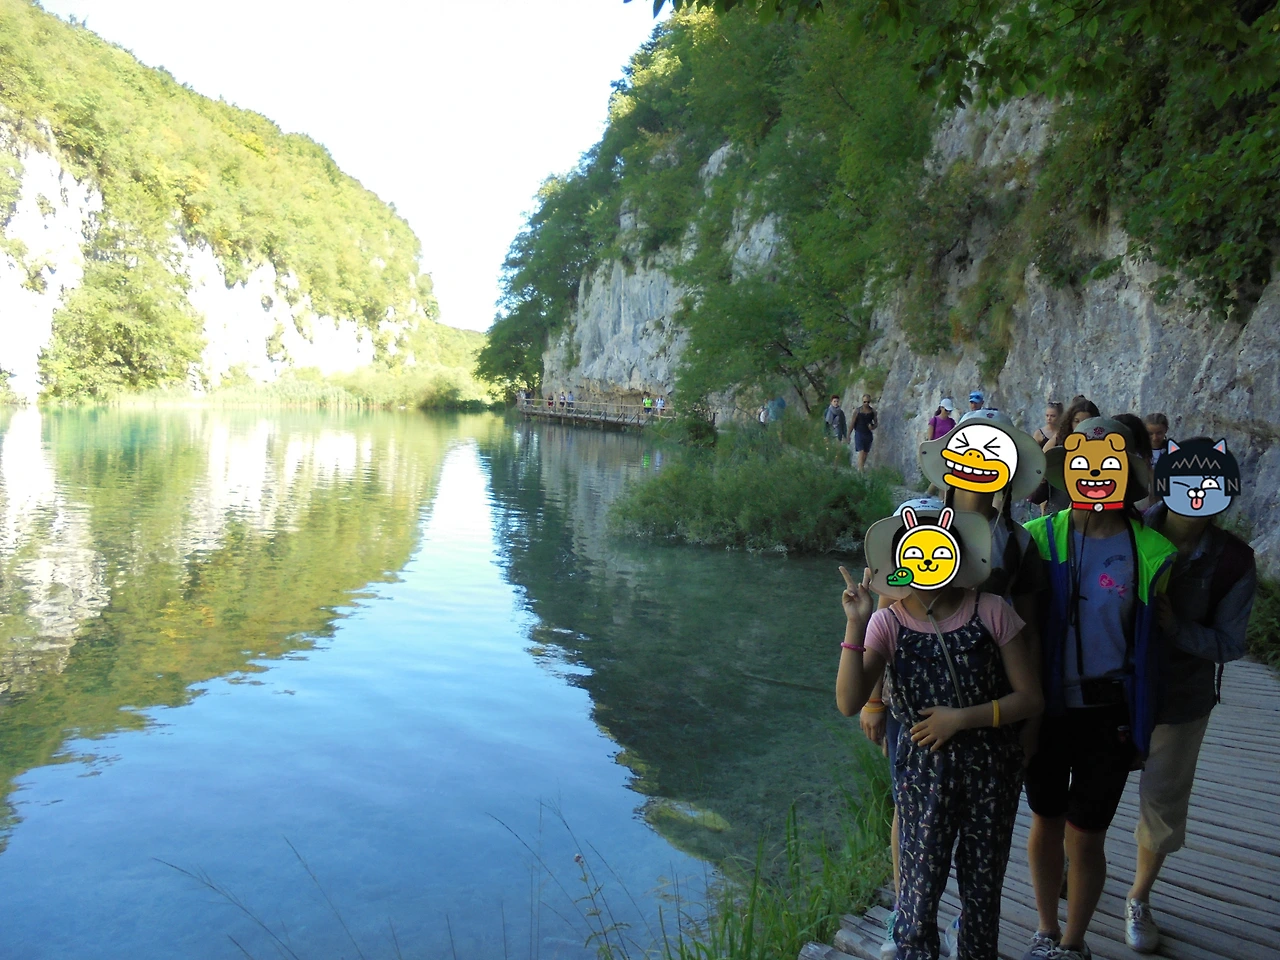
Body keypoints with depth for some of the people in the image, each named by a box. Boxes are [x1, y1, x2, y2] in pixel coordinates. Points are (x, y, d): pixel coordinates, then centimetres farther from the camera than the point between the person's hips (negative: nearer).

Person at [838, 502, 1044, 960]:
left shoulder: (992, 612, -7)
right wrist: (856, 625, -26)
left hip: (992, 768, 1)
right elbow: (849, 703, -19)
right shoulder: (888, 622, -8)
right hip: (923, 770, -1)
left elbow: (1030, 698, -4)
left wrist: (960, 719, -14)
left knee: (983, 888, 14)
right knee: (921, 890, 2)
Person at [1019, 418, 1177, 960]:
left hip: (1110, 715, -1)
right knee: (1046, 823, 17)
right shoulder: (1040, 538, -7)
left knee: (1085, 838, 7)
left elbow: (1169, 637, 2)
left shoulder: (1151, 553, -8)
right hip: (1047, 707, 1)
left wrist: (1142, 729, 5)